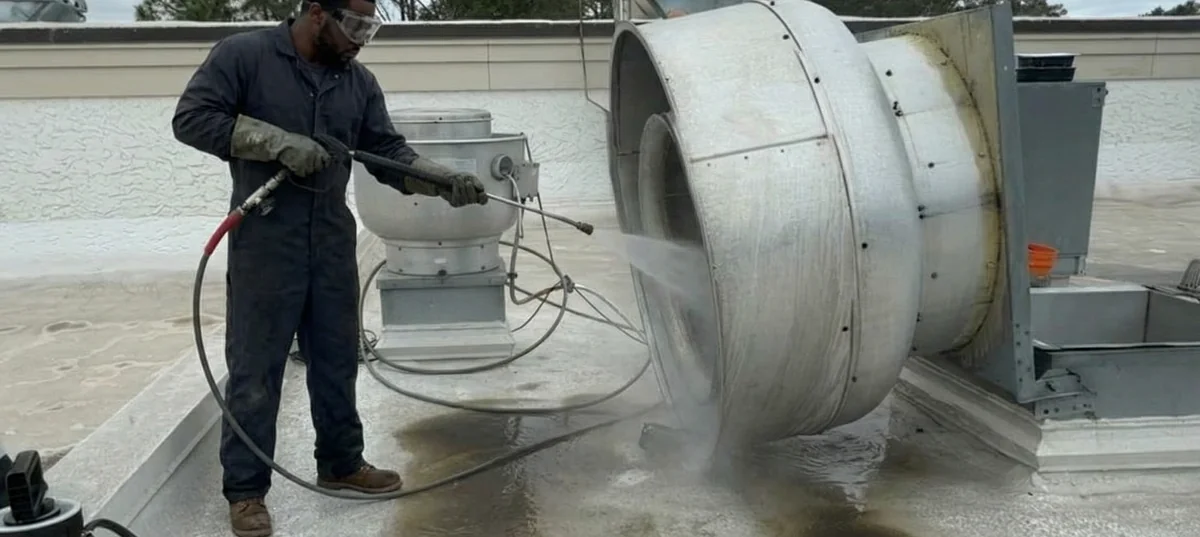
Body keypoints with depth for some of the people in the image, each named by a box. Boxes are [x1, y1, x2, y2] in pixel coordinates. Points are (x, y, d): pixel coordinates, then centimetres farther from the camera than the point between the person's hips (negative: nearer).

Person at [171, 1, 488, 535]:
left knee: (337, 359, 14)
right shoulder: (243, 54, -5)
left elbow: (388, 153, 8)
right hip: (264, 242, -5)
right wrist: (279, 142, -19)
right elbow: (191, 118, -11)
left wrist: (446, 181, -8)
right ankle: (245, 489, 13)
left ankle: (341, 463, 31)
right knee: (255, 367, 1)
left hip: (333, 241, 5)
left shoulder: (359, 81, 9)